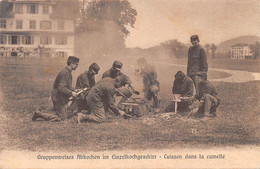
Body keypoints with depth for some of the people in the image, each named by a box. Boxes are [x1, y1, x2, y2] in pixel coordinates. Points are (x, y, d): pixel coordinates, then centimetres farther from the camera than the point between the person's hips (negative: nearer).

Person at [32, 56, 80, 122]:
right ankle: (39, 114, -2)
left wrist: (74, 90, 9)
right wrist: (71, 93, -23)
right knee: (61, 117, -4)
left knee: (64, 116, 16)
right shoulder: (65, 73, -22)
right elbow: (61, 88, -29)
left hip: (62, 98, 10)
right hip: (59, 98, -10)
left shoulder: (68, 72, 11)